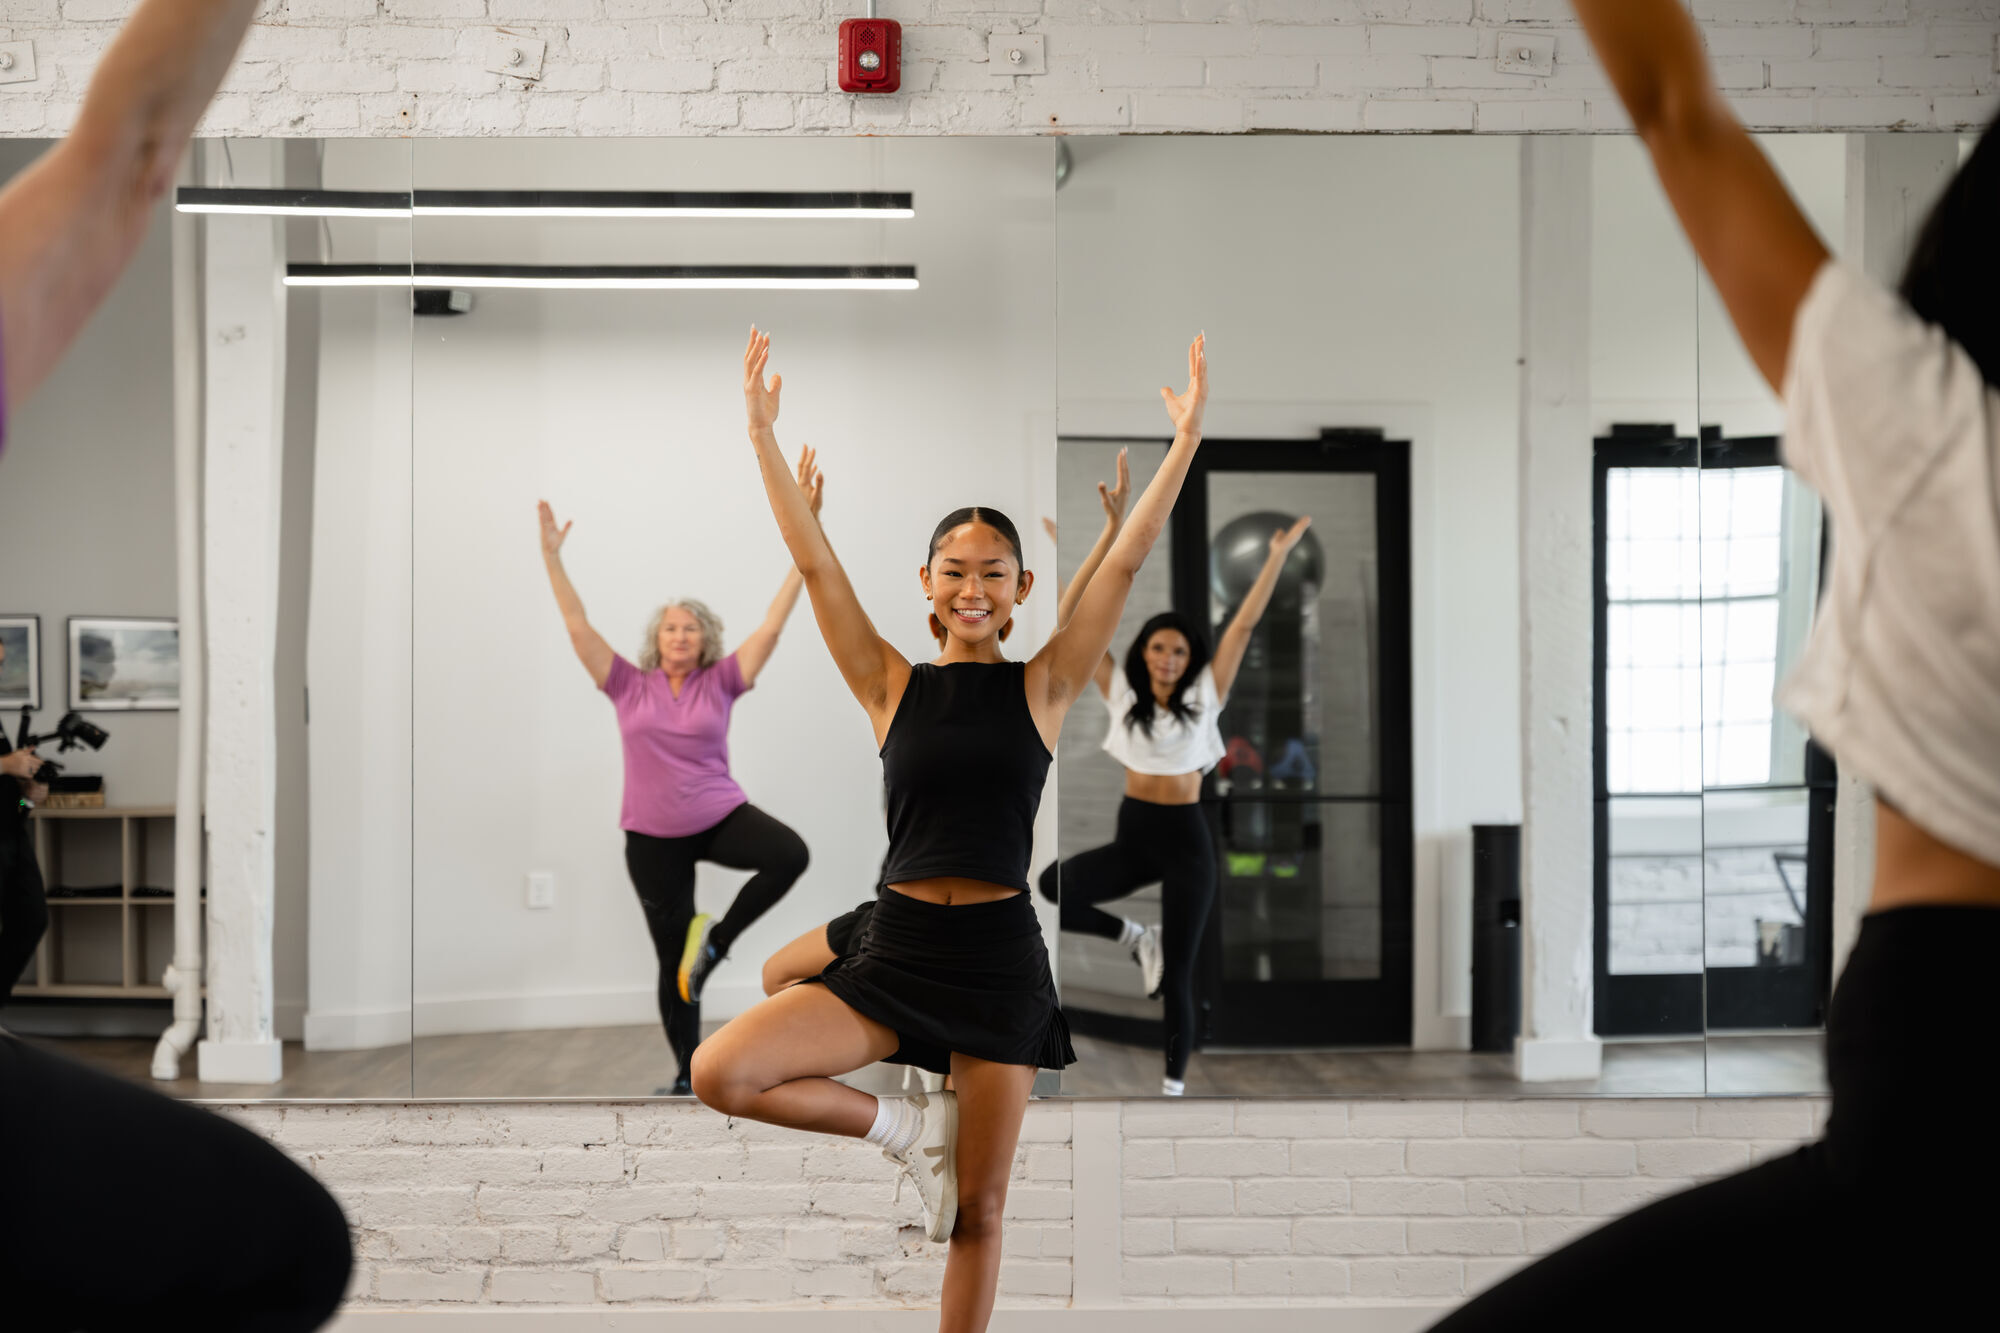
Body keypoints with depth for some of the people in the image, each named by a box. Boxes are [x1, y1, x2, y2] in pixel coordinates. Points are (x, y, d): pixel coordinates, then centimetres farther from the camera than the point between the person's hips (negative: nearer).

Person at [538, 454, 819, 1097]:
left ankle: (717, 938, -9)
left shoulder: (721, 682, -2)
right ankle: (688, 1075, 22)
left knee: (790, 854, -31)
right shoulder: (630, 686, 0)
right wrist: (551, 554, -10)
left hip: (720, 816, 0)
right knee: (672, 962, 5)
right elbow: (578, 627, -3)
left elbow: (774, 622, -8)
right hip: (653, 836, 0)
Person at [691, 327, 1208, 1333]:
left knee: (977, 1211, 6)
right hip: (896, 949, 1)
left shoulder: (1042, 686, 3)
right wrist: (761, 433, -6)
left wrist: (1186, 443, -8)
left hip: (998, 957, -1)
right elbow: (815, 563, -1)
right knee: (719, 1074, -17)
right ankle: (906, 1126, 5)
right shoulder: (892, 684, 4)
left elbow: (1124, 563, -3)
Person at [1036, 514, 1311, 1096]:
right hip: (1131, 835, 2)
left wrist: (1277, 557, -11)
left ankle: (1174, 1086, 16)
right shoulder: (1122, 694, 2)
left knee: (1177, 976, 0)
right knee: (1052, 886, -23)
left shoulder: (1204, 697, -2)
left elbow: (1244, 624, -7)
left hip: (1185, 840, -2)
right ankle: (1134, 937, 2)